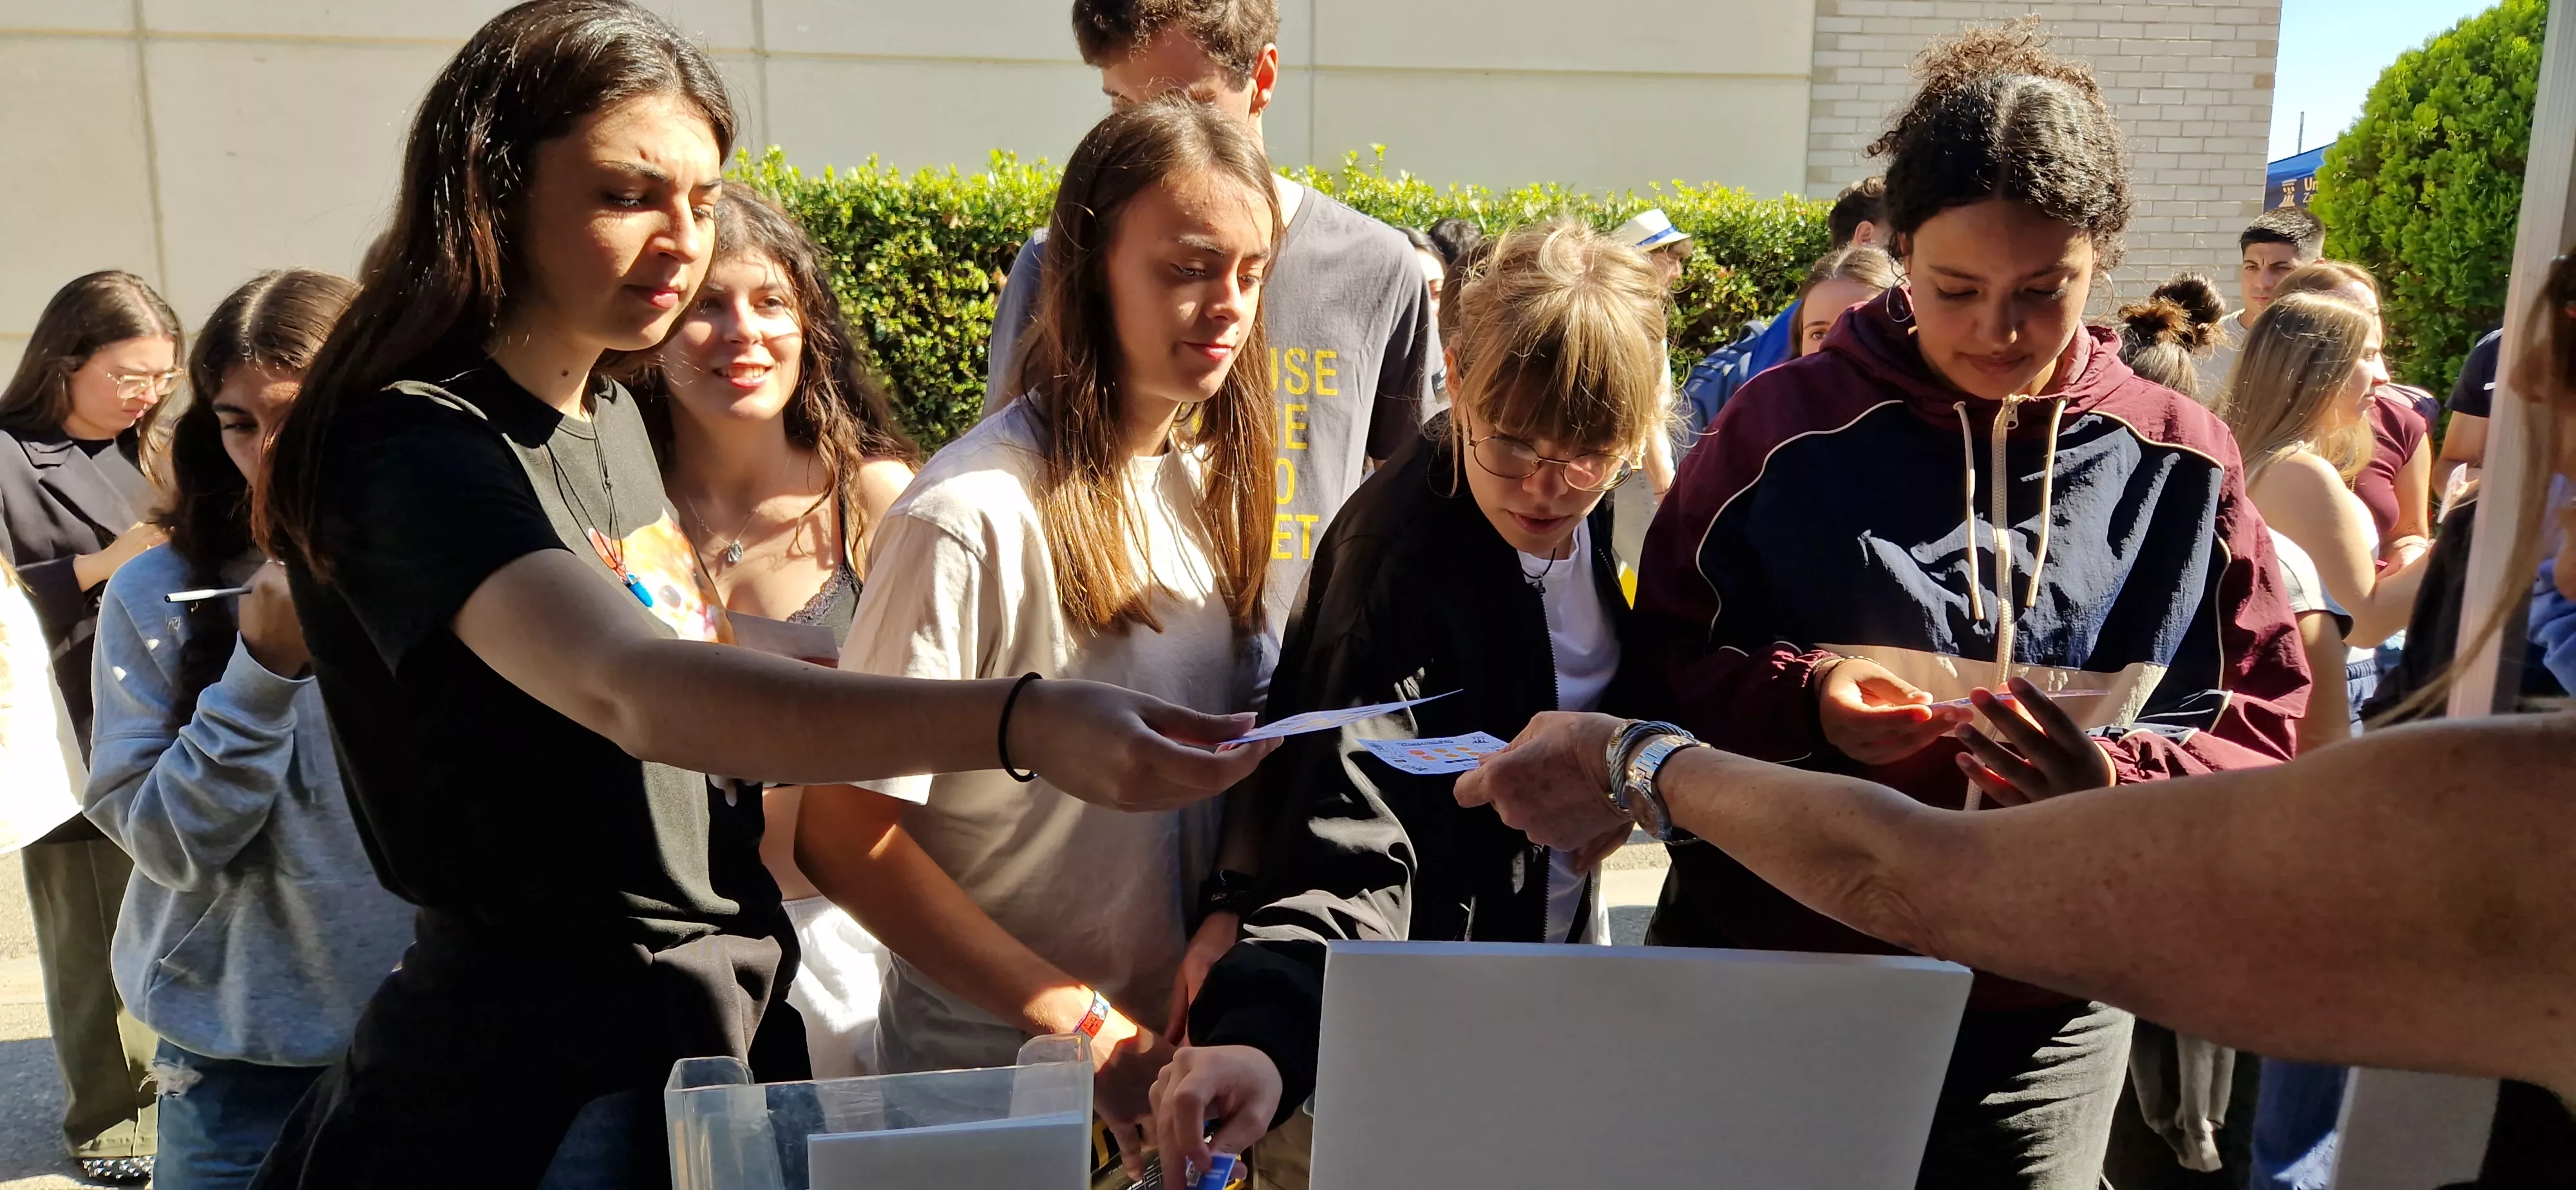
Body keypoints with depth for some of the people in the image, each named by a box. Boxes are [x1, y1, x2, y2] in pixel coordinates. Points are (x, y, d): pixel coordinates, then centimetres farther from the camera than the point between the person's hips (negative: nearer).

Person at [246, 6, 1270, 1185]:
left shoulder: (611, 411, 7)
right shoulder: (411, 450, -20)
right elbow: (629, 691, -40)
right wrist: (1021, 724, -51)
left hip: (722, 1020, 8)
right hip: (539, 1084, -8)